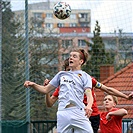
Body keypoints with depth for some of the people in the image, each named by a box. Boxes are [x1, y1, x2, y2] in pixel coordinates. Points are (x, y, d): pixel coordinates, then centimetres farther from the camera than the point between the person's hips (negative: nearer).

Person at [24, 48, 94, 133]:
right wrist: (33, 84, 6)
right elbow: (45, 90, 26)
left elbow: (89, 95, -3)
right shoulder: (61, 75, 24)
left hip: (78, 113, -3)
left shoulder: (85, 76, 12)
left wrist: (89, 106, -25)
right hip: (63, 114, 3)